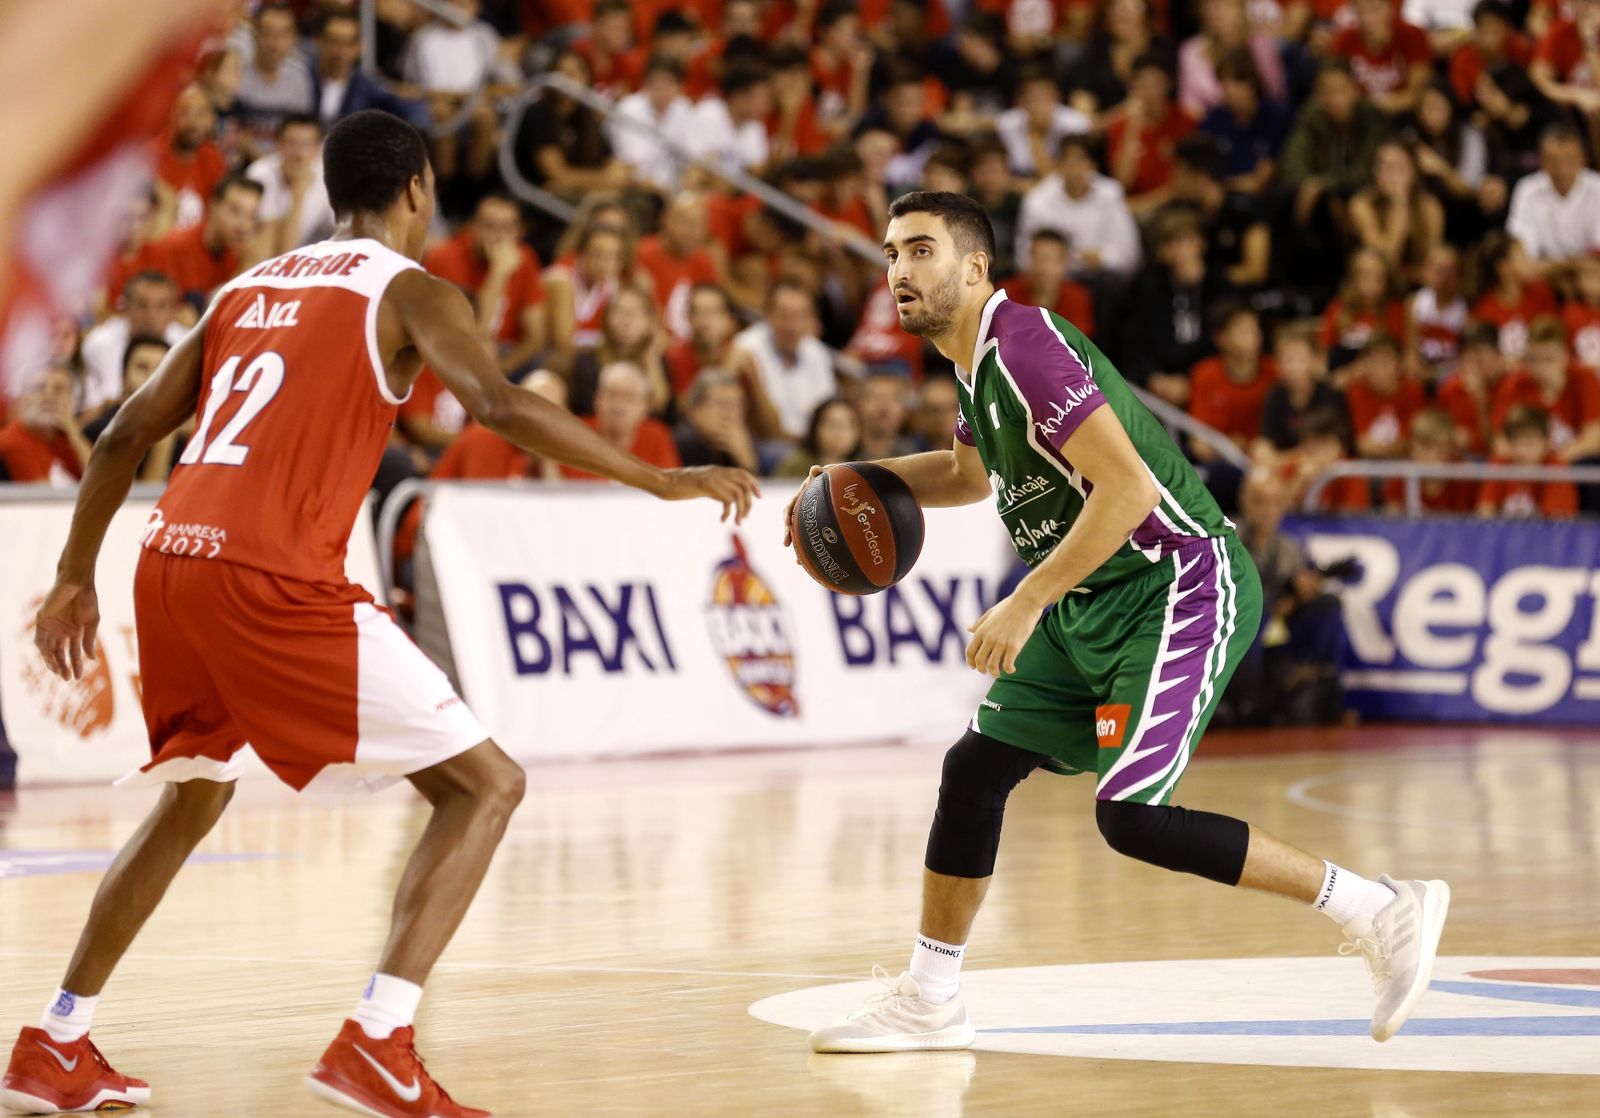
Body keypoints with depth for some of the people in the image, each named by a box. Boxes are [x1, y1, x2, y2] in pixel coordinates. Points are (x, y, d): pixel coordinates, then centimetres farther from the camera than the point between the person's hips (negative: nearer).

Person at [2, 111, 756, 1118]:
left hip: (172, 565, 7)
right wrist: (660, 480, -10)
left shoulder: (249, 289, 24)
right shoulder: (409, 290, 3)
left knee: (193, 799, 31)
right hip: (278, 580, -7)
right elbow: (503, 407, -15)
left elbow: (126, 435, 23)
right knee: (486, 783, -1)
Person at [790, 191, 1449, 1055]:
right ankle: (928, 1002, 22)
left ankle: (1380, 911, -10)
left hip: (1180, 586, -10)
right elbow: (969, 474, 33)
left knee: (1130, 814, -18)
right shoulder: (980, 358, 11)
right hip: (1095, 599, 10)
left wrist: (1027, 603, -25)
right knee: (974, 769, 9)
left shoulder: (1025, 345, -20)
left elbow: (1129, 487, -28)